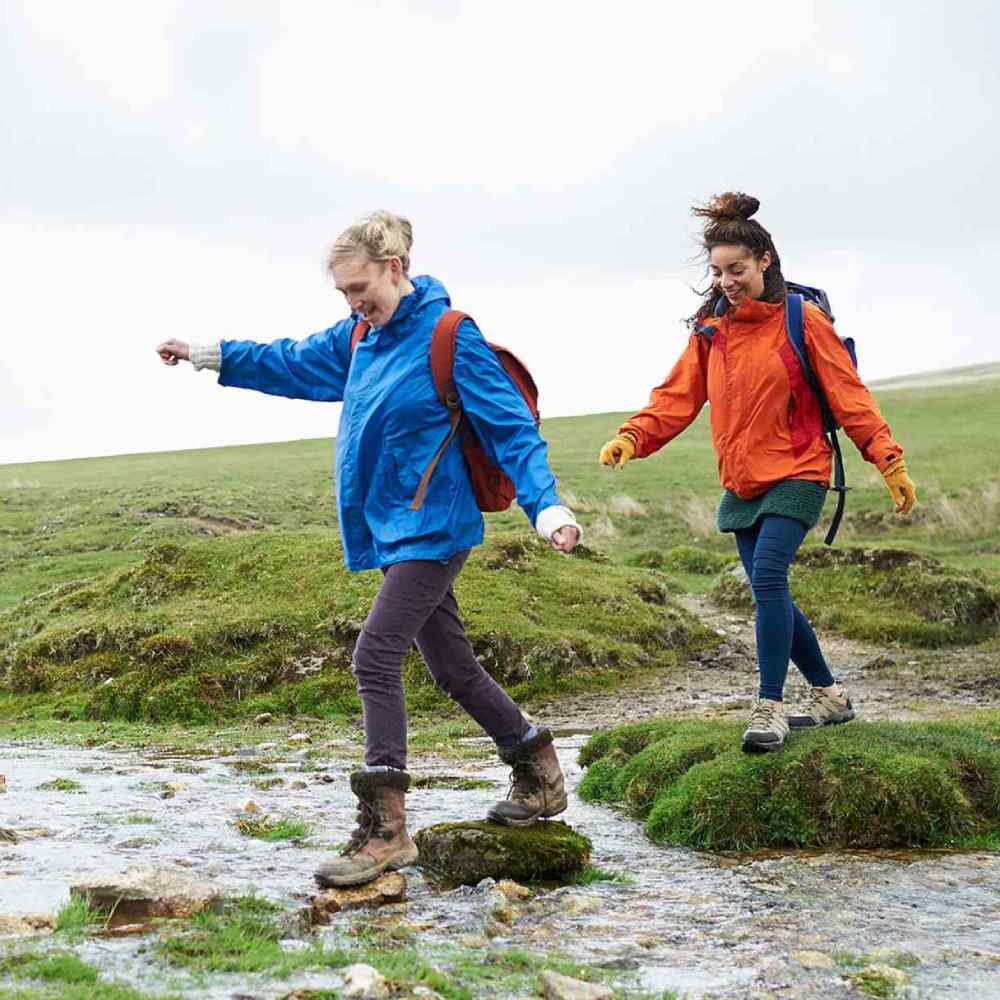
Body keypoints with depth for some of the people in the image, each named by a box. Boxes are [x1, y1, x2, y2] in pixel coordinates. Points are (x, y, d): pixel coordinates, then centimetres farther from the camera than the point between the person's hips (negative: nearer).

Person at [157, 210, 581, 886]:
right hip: (394, 528, 8)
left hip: (432, 528, -8)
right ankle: (540, 775, 30)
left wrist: (545, 506, -25)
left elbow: (512, 425, -15)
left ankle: (384, 830, -16)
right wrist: (211, 356, 18)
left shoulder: (448, 337, -14)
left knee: (377, 656, -17)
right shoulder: (360, 337, 9)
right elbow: (295, 364, 24)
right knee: (452, 666, 14)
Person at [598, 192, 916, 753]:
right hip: (742, 485, 6)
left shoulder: (803, 322, -7)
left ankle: (770, 708, -21)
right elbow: (678, 396, 4)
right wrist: (633, 437, -13)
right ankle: (829, 696, 25)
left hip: (796, 476, -6)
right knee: (772, 597, 8)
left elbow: (850, 397, -7)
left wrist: (890, 462, -15)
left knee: (769, 577, -23)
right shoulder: (711, 330, 8)